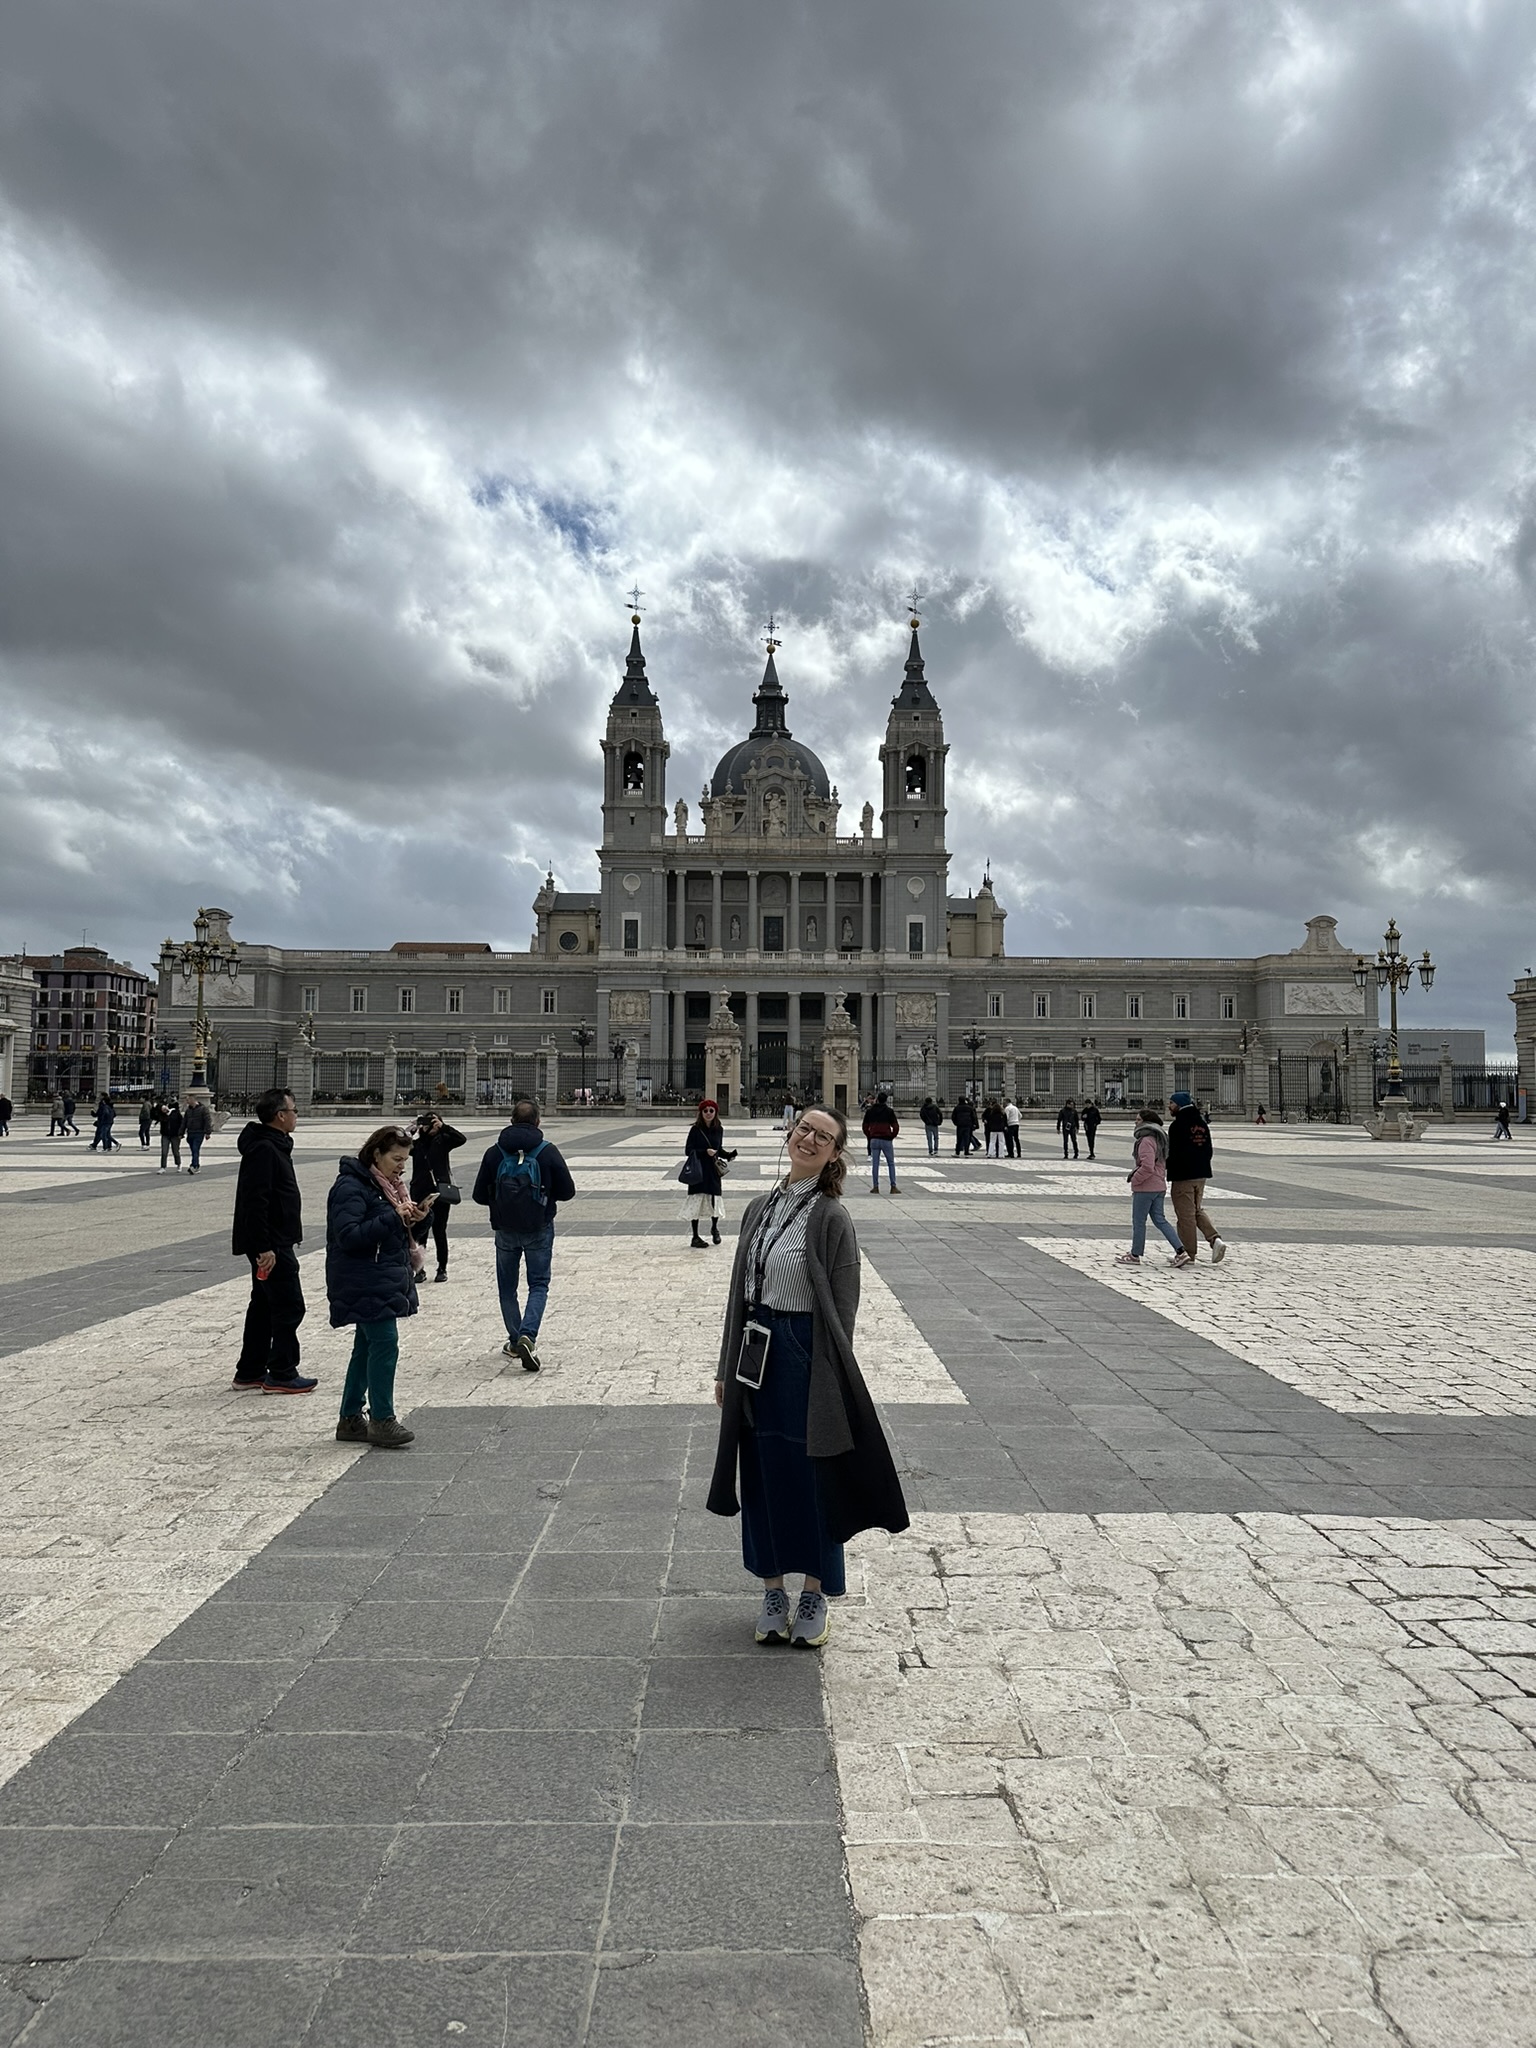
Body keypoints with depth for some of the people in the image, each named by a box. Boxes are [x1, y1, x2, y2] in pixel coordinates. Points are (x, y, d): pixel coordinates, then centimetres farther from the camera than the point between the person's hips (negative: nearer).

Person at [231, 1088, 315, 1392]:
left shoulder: (273, 1145, 15)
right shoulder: (264, 1150, -19)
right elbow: (255, 1202, -25)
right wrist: (264, 1248, -26)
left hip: (272, 1244, 11)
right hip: (271, 1245, -11)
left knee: (263, 1306, 15)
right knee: (289, 1307, -5)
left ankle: (249, 1373, 22)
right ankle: (281, 1375, 2)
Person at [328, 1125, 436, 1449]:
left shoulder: (386, 1185, 15)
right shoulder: (350, 1187, -14)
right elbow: (349, 1236, -22)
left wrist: (414, 1218, 1)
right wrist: (394, 1218, -25)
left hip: (385, 1280, 10)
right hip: (365, 1283, -10)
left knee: (368, 1346, 12)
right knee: (385, 1343, -13)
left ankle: (350, 1419, 19)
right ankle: (382, 1420, -7)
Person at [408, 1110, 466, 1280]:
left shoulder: (442, 1141, 0)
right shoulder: (416, 1144, 4)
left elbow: (461, 1139, -16)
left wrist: (443, 1126, -24)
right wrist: (411, 1131, -20)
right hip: (419, 1193, 1)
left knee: (439, 1232, 6)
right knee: (418, 1232, 1)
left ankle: (442, 1268, 16)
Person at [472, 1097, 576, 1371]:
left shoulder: (494, 1152, -5)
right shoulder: (547, 1151, -8)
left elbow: (479, 1195, -2)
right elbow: (567, 1191, -4)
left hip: (505, 1231, 1)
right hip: (539, 1229, -1)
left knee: (507, 1286, 17)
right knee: (539, 1284, 8)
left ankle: (515, 1341, 21)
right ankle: (527, 1336, -11)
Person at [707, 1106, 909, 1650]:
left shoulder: (832, 1218, -10)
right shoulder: (760, 1209, 7)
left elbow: (841, 1309, -10)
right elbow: (739, 1293, 12)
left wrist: (832, 1380, -13)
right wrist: (727, 1369, 12)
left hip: (806, 1355, -5)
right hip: (757, 1354, 6)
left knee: (812, 1476, 5)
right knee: (763, 1474, 12)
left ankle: (816, 1595, 22)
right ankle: (773, 1590, 28)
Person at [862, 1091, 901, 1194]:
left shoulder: (869, 1111, 4)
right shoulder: (889, 1111, -3)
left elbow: (865, 1127, 5)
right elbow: (896, 1127, -8)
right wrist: (892, 1137, 6)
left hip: (874, 1140, 2)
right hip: (886, 1140, -2)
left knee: (875, 1164, 6)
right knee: (891, 1164, 7)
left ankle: (875, 1187, 5)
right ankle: (893, 1187, 4)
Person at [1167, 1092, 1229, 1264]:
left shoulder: (1177, 1125, -15)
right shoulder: (1202, 1123, 9)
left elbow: (1174, 1153, -17)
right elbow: (1208, 1150, 12)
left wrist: (1170, 1171, -3)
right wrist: (1202, 1166, 18)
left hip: (1183, 1176, -7)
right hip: (1201, 1174, 7)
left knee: (1185, 1215, 1)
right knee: (1197, 1211, 19)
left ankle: (1188, 1254, 7)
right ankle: (1215, 1240, 0)